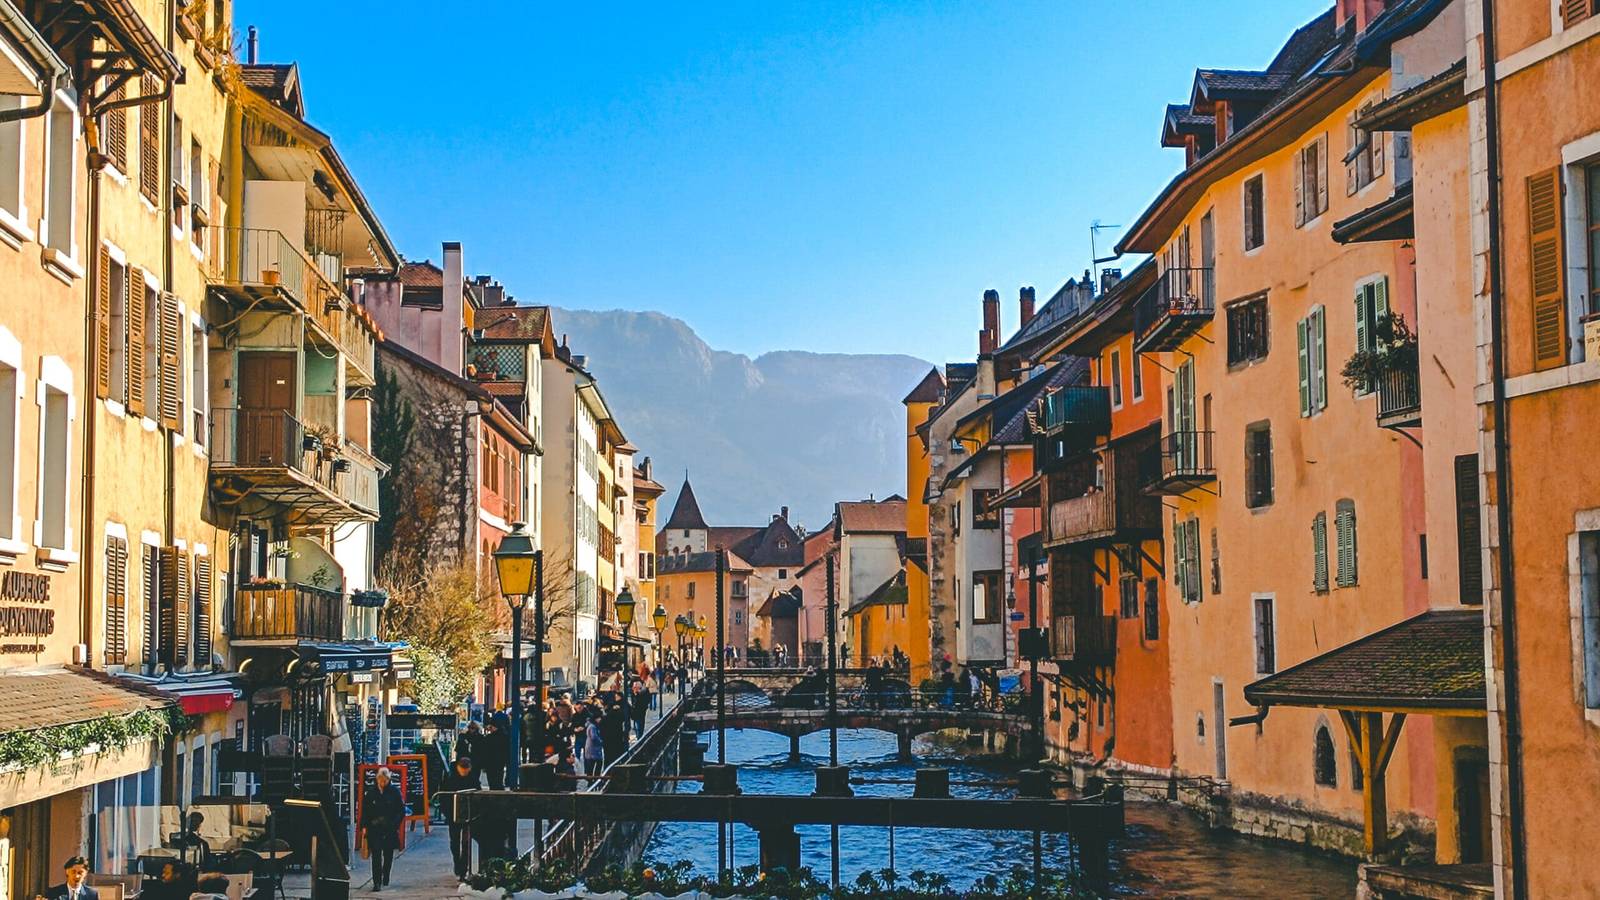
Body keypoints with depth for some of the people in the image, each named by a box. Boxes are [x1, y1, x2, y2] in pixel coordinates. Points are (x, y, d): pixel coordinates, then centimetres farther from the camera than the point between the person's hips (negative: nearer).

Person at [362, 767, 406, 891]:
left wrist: (396, 824, -8)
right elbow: (364, 810, 6)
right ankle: (377, 882, -8)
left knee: (388, 855, 11)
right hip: (374, 829, 0)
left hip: (390, 829, 0)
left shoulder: (395, 792, 0)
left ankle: (385, 877, 30)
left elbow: (401, 810, 2)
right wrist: (364, 826, -4)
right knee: (376, 855, -7)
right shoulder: (371, 792, 2)